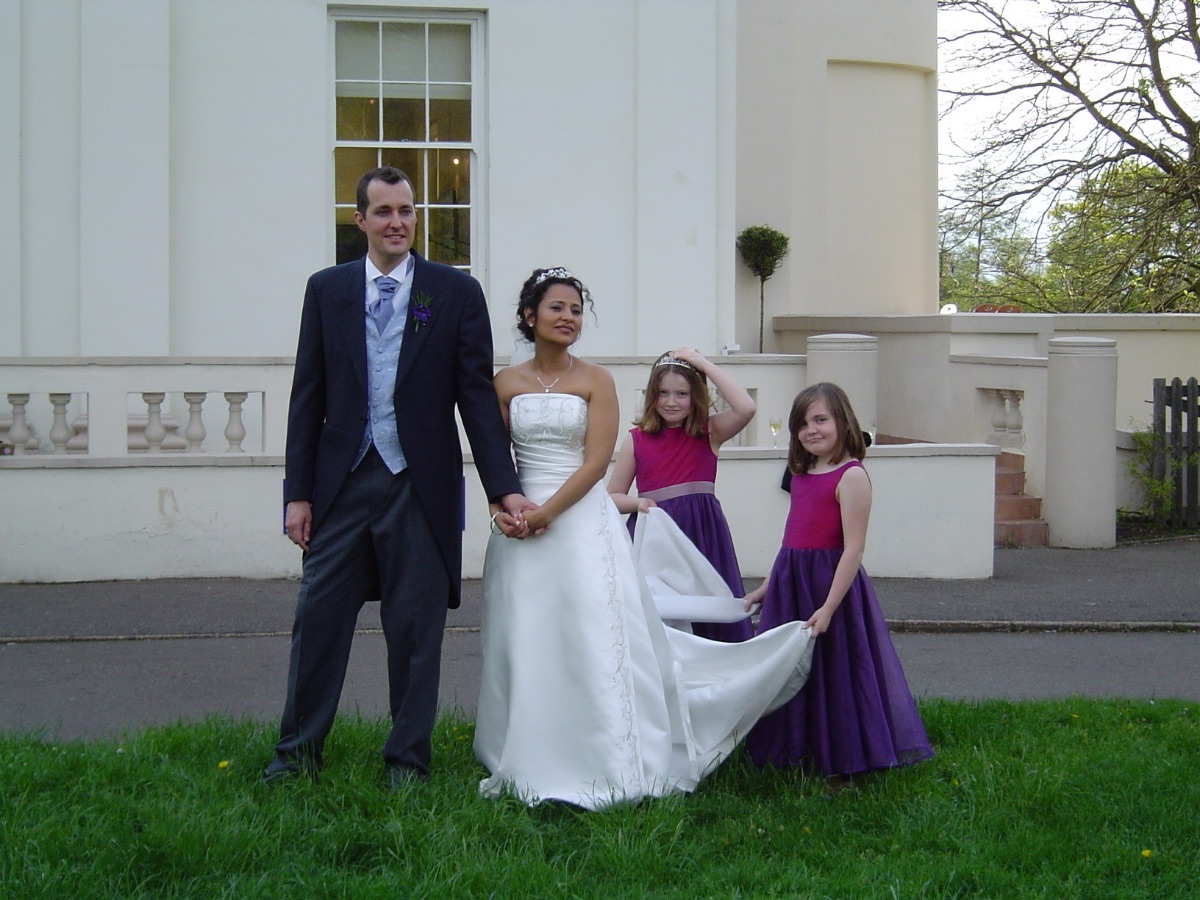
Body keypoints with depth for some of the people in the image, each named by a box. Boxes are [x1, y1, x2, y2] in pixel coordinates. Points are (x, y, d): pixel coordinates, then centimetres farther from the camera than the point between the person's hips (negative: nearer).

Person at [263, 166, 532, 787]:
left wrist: (504, 486, -5)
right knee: (318, 616, 5)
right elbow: (308, 396, 7)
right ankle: (299, 749, 19)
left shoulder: (457, 292, 2)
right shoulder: (327, 290, 7)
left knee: (416, 626, 5)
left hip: (420, 484, -1)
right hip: (342, 480, 2)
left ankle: (407, 757, 18)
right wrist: (298, 491, 2)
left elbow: (477, 396, 1)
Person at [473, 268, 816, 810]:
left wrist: (546, 512, -14)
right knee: (526, 642, 5)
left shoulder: (595, 380, 0)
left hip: (582, 519, -2)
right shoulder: (506, 383, 7)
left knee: (596, 638, -4)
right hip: (521, 523, 2)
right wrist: (501, 508, -11)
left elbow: (596, 461, -7)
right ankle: (531, 764, 15)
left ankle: (603, 763, 5)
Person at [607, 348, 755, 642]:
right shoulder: (636, 439, 5)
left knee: (707, 620, 0)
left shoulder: (709, 432, 3)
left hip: (702, 536, 0)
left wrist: (704, 364, -11)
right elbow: (613, 496, 10)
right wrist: (637, 503, -12)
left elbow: (746, 408, -17)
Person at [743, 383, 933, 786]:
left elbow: (853, 548, -17)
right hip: (790, 586, 8)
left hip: (830, 583, -8)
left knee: (834, 674, 1)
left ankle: (839, 768, 13)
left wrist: (828, 608, -22)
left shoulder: (851, 476, -13)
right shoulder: (802, 475, 11)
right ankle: (796, 758, 27)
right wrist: (764, 590, 21)